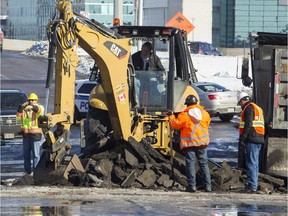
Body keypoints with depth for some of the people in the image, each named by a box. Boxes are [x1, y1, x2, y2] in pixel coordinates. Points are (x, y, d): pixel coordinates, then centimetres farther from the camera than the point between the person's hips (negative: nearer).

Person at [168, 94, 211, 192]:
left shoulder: (184, 115, -9)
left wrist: (171, 116, 16)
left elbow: (175, 124, 0)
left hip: (189, 143, -3)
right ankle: (208, 185, 6)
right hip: (202, 142, 4)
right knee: (204, 163, 9)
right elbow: (207, 122, 17)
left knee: (190, 163, 1)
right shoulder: (204, 113, 2)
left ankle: (192, 185, -4)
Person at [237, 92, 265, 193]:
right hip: (259, 139, 10)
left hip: (252, 139, -10)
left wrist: (242, 138, -18)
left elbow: (248, 125, -17)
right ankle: (254, 185, 17)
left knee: (251, 163, -10)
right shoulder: (257, 108, 23)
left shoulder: (249, 108, -7)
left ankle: (252, 186, -14)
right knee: (255, 163, 13)